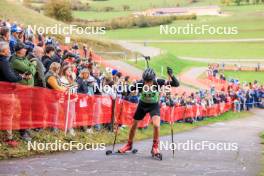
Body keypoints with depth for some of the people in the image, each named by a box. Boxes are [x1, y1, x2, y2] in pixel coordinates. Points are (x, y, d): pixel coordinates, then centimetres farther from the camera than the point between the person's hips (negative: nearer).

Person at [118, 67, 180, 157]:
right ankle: (129, 145, 35)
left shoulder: (158, 82, -30)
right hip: (142, 105, 2)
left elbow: (176, 84, -32)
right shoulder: (140, 83, -29)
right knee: (134, 126, 11)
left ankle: (155, 147, -3)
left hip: (154, 105, -2)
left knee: (156, 125, -23)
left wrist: (171, 76, -51)